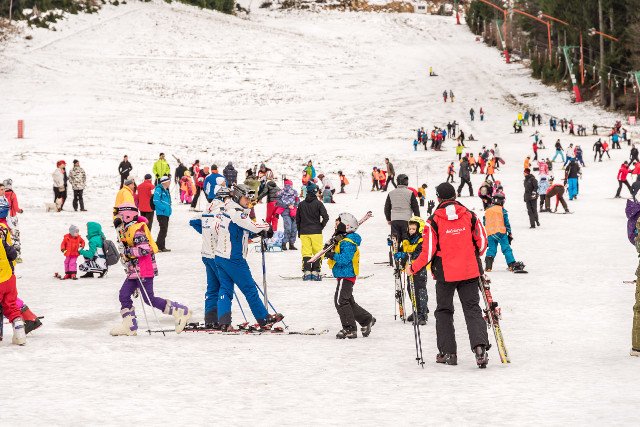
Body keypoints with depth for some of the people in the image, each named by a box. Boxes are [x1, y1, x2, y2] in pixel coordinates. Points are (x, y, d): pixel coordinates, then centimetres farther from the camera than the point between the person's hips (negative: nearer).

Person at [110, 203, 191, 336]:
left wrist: (129, 252, -20)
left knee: (149, 299, -10)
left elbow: (145, 249, -25)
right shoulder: (127, 230, 16)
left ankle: (180, 312, -4)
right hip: (134, 271, 10)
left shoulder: (136, 230, -16)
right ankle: (129, 326, 10)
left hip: (143, 270, -10)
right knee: (124, 295, 6)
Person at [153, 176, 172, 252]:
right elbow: (156, 201, -20)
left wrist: (168, 208, 11)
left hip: (166, 213, 10)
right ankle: (158, 246, -9)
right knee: (163, 229, -12)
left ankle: (162, 246, 18)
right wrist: (163, 208, -20)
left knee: (164, 230, 12)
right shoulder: (159, 189, -12)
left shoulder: (166, 190, 17)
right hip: (161, 213, -10)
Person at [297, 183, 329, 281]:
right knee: (317, 252, 4)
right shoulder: (318, 203, -6)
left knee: (306, 253, 6)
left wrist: (299, 232, 20)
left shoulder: (301, 204, 5)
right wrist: (321, 227, 5)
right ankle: (315, 272, -2)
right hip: (316, 232, -3)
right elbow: (325, 217, -11)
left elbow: (297, 219, 11)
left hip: (304, 232, 3)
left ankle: (306, 272, -2)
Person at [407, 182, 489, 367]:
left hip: (445, 274, -2)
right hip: (470, 272, 2)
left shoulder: (433, 221, -9)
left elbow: (429, 252, -9)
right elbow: (482, 243, 5)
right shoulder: (470, 216, -1)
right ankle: (480, 346, -14)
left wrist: (413, 268, 5)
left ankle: (448, 352, 11)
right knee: (472, 309, 5)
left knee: (444, 311, 13)